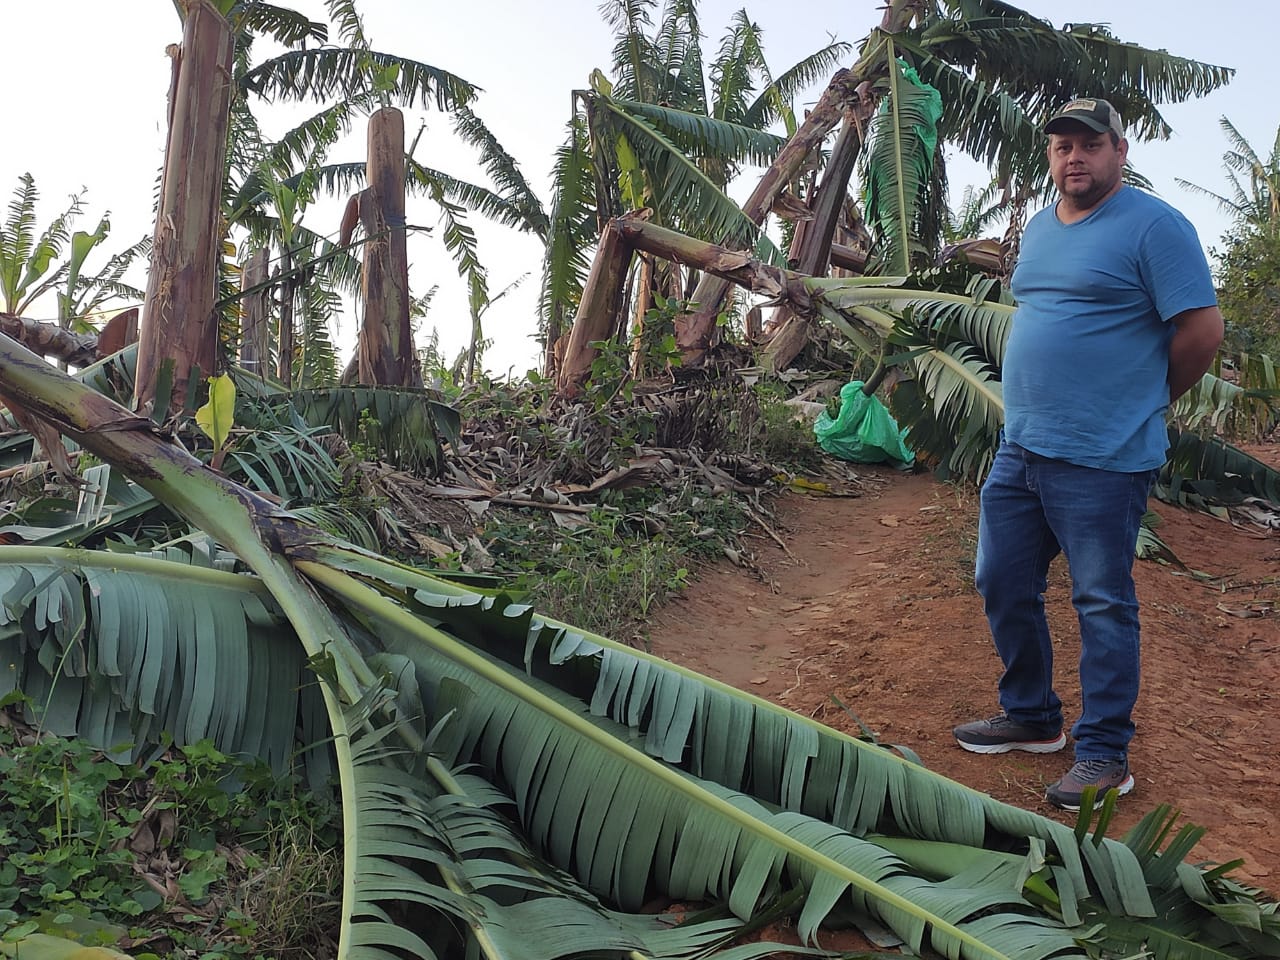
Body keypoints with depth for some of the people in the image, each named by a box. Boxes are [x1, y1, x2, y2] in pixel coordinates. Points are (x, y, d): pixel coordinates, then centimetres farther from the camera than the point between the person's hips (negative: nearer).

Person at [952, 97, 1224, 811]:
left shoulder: (1155, 227, -10)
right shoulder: (1039, 229, 14)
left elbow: (1203, 331, -13)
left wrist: (1145, 404, 0)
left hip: (1103, 463, -8)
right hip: (1019, 450, 8)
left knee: (1104, 604, 2)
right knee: (1003, 585, 14)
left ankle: (1105, 755, 14)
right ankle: (1032, 718, 32)